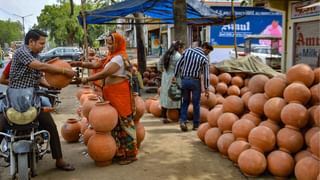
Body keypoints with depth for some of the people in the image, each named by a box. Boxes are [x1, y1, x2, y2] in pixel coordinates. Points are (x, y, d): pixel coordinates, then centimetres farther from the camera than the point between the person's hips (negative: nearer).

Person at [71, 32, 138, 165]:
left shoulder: (119, 58, -14)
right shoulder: (111, 57, 16)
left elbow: (104, 73, -20)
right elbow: (96, 65, 12)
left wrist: (87, 79, -14)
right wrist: (79, 64, 3)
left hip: (119, 94, -10)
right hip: (112, 94, 10)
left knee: (123, 122, -3)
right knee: (115, 122, 13)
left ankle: (130, 154, 6)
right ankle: (119, 152, 23)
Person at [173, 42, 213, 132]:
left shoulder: (188, 51, 4)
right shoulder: (204, 58, -6)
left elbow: (179, 63, 5)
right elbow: (206, 74, -5)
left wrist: (175, 75, 13)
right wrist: (206, 88, 3)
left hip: (184, 80, 3)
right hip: (195, 81, -3)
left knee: (185, 101, 14)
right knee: (196, 103, 8)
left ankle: (183, 120, -2)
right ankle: (196, 125, 14)